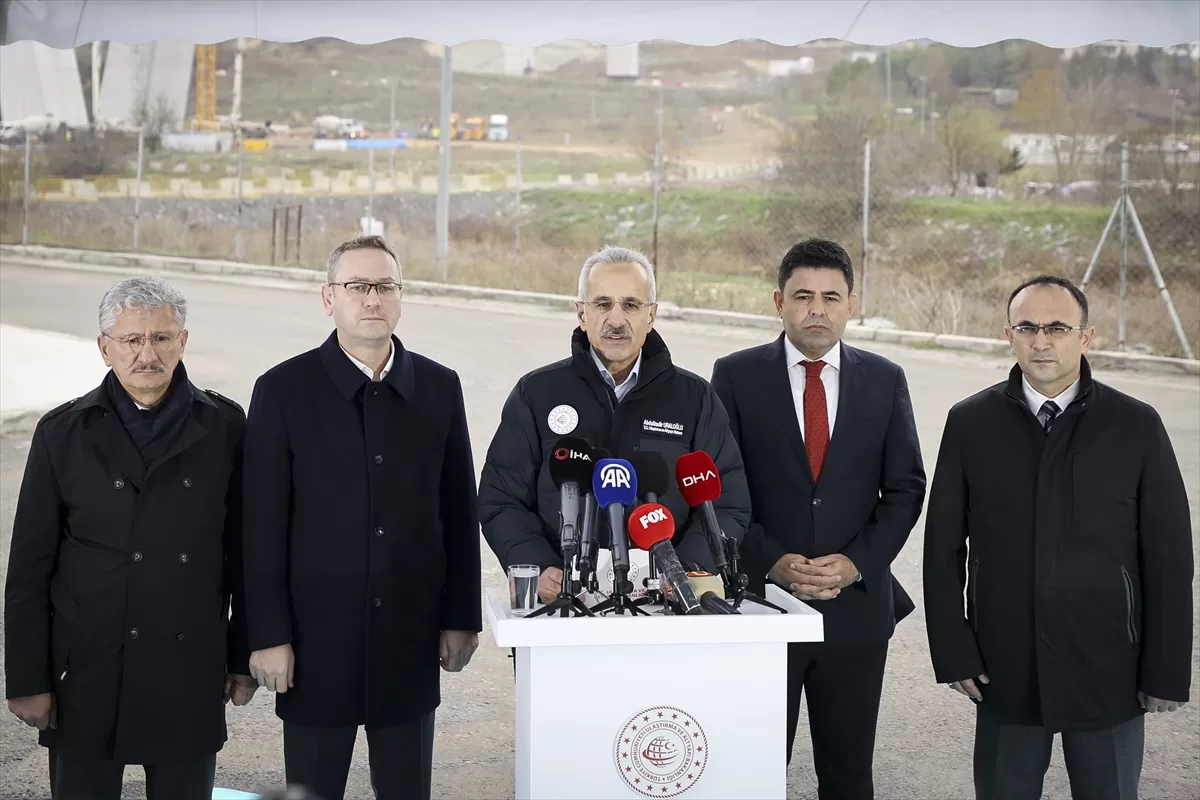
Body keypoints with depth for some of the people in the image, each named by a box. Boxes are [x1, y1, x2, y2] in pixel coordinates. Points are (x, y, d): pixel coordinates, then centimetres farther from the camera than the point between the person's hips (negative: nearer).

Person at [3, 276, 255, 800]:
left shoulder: (223, 427, 0)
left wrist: (244, 657, 5)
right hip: (87, 675, 0)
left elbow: (244, 552, 5)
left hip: (190, 676, 0)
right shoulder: (63, 433, 0)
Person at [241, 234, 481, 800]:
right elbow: (263, 525, -5)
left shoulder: (439, 387, 5)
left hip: (410, 638, 2)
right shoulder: (283, 390, -4)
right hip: (317, 638, -2)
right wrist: (268, 635, -8)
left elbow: (459, 511, 8)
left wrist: (461, 617, 7)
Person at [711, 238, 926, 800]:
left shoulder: (884, 381, 6)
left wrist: (858, 562, -9)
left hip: (857, 605, 2)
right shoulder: (736, 376, 0)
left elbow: (905, 489, 5)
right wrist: (772, 561, -14)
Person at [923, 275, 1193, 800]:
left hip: (1108, 672, -1)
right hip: (1005, 673, 1)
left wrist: (1167, 673, -5)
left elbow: (1169, 559, -2)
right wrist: (954, 652, -3)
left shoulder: (1137, 427, -4)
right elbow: (943, 547, 2)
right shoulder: (971, 423, 0)